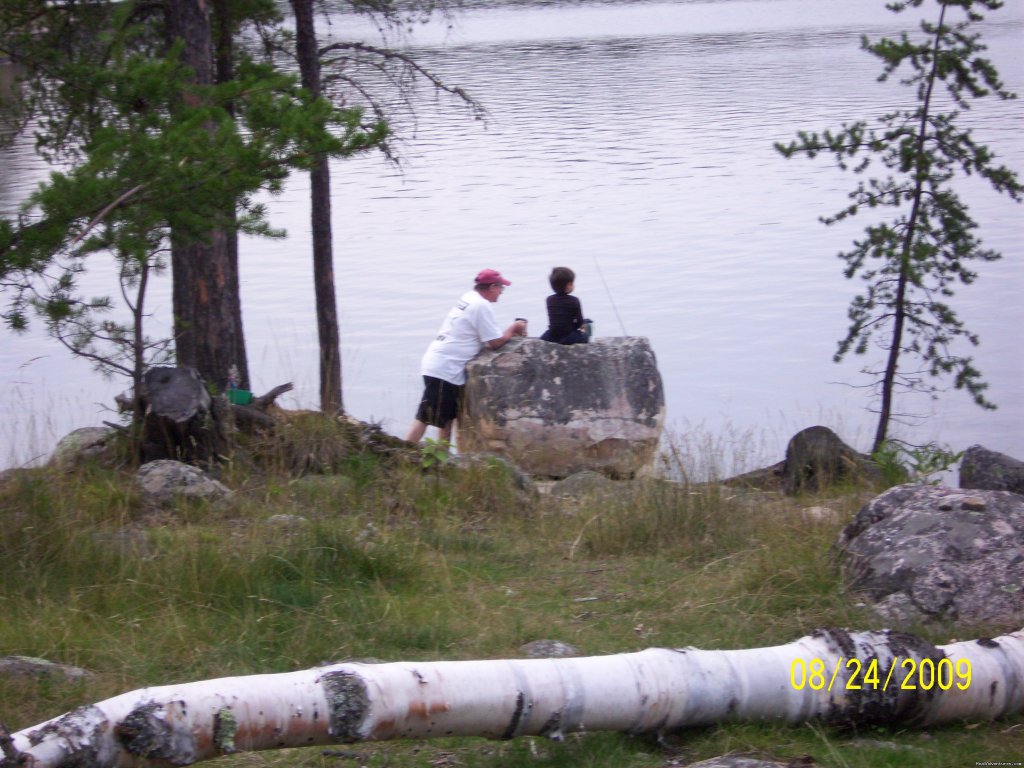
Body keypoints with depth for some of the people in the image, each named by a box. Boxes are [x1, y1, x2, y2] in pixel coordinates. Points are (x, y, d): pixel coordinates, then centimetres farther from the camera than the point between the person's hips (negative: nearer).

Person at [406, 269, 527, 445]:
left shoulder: (468, 298, 14)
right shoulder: (481, 306, -13)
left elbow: (487, 336, 22)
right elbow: (495, 342, -13)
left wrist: (511, 332, 11)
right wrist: (513, 328, 3)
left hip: (437, 364, 10)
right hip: (445, 369, -10)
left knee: (447, 417, 17)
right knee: (426, 418, -11)